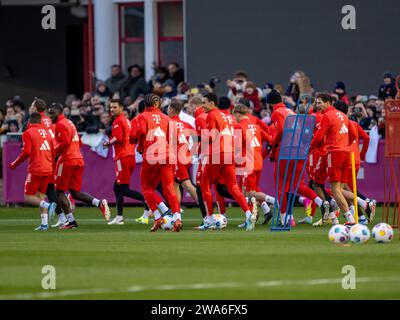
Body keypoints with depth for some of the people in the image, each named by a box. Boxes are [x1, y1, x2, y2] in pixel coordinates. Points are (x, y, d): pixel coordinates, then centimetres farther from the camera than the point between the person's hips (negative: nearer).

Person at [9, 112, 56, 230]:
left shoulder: (28, 133, -5)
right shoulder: (46, 133, 13)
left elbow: (26, 152, -14)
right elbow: (53, 154, 14)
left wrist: (15, 164, -2)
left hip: (35, 169, -6)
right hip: (48, 170, 6)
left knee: (28, 197, 1)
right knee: (40, 195, 13)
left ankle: (47, 205, -25)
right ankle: (44, 223, 1)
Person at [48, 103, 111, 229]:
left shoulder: (60, 125, -8)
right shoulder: (70, 123, 21)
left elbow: (65, 143, -20)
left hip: (67, 161, -9)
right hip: (79, 160, 9)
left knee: (59, 191, 2)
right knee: (75, 192, 12)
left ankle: (71, 221, -3)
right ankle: (99, 203, -9)